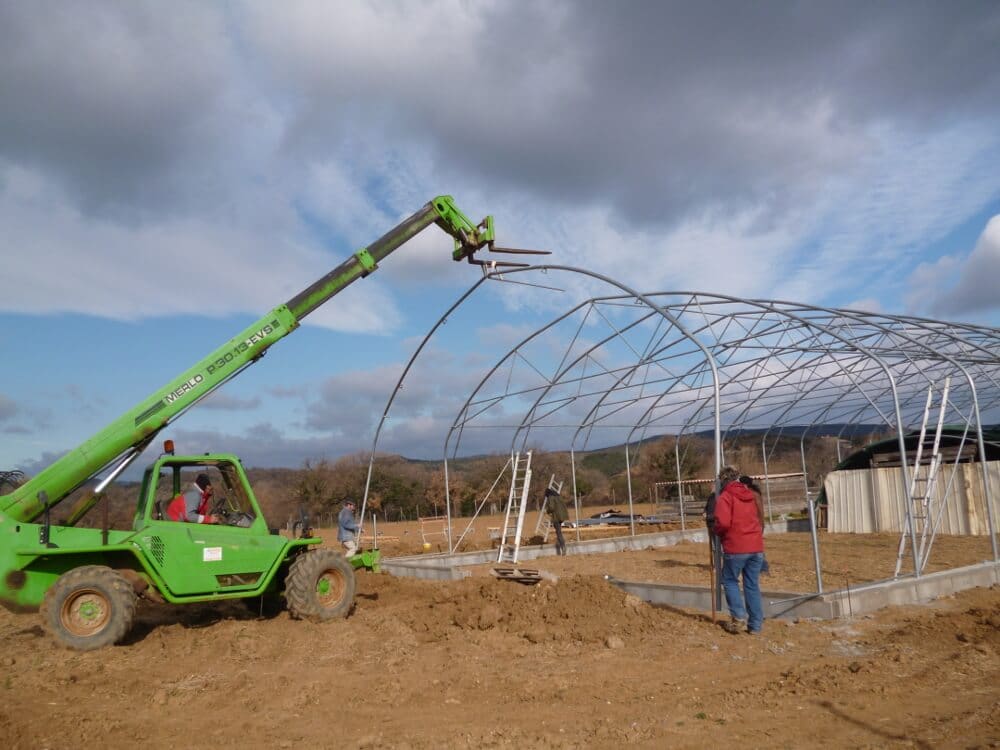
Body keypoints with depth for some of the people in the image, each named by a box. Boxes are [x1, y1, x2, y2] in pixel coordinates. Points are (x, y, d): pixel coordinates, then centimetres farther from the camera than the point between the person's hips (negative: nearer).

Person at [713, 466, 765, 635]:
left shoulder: (725, 497, -8)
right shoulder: (751, 495, 13)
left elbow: (723, 522, -18)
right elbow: (760, 520, 19)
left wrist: (718, 533, 1)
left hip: (735, 547, -6)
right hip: (756, 546, 6)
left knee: (730, 581, 12)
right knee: (752, 585, 12)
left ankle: (739, 617, 0)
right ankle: (755, 625, 14)